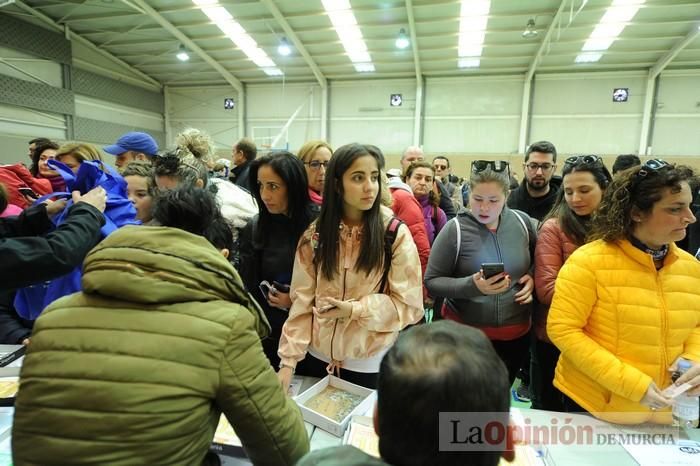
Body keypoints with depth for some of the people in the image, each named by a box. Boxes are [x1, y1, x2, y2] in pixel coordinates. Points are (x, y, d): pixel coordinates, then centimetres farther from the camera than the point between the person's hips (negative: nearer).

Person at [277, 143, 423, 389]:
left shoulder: (396, 234, -12)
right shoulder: (315, 235, -5)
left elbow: (409, 306, -11)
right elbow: (302, 302, -5)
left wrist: (354, 310, -22)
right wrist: (288, 360, -10)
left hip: (371, 364, -2)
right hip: (318, 358, 3)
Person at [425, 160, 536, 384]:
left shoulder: (522, 222, -4)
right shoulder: (455, 229, -16)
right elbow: (431, 281, -14)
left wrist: (533, 278, -7)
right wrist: (471, 285, -29)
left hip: (516, 332, 4)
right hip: (466, 333, -4)